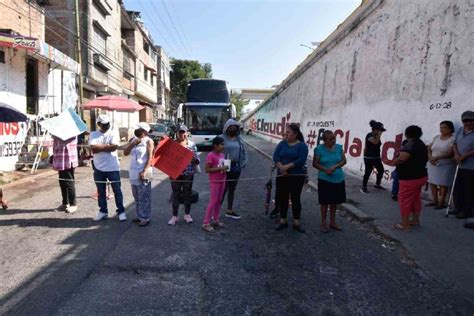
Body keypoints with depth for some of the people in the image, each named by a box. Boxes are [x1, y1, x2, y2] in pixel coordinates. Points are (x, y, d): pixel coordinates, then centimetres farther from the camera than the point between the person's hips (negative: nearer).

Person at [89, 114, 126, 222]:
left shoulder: (113, 134, -1)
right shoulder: (93, 135, 3)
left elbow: (114, 147, -17)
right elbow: (93, 149, -12)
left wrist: (99, 147, -10)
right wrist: (107, 146, -11)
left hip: (113, 168, -2)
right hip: (99, 168, 2)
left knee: (117, 191, 4)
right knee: (101, 192, 13)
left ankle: (121, 211, 15)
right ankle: (103, 211, 27)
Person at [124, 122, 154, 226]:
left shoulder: (148, 141, -7)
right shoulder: (133, 140, 13)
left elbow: (150, 158, -14)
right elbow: (125, 152, 5)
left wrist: (144, 171, -22)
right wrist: (133, 143, -8)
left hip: (143, 173, -7)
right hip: (133, 172, 7)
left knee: (144, 197, -3)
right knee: (137, 196, 15)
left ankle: (145, 218, 5)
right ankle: (139, 216, 27)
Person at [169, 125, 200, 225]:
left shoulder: (192, 145, 2)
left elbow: (197, 161, 1)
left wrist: (193, 157, -19)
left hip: (188, 173, 0)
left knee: (187, 194, 10)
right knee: (175, 194, 6)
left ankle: (187, 214, 26)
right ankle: (175, 216, 17)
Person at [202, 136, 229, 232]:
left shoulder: (222, 155, 8)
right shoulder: (211, 155, -17)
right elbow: (207, 169, -20)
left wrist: (225, 168, -1)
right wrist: (220, 168, -23)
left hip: (222, 181, 8)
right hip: (214, 181, -8)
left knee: (219, 201, 14)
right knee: (213, 201, -5)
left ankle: (216, 220, 27)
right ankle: (206, 223, 3)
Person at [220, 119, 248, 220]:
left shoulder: (239, 139, 11)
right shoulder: (222, 138, -7)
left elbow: (244, 151, 15)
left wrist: (243, 162, 4)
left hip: (236, 167, 6)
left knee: (232, 189, 15)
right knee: (223, 189, -2)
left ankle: (230, 211, 27)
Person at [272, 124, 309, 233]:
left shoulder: (302, 145, -3)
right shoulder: (282, 144, 9)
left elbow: (301, 160, -15)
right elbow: (275, 156, -2)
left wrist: (287, 166, -19)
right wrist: (281, 168, -17)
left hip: (297, 176, -4)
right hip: (282, 176, 4)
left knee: (295, 199, 2)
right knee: (282, 198, 8)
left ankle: (297, 223, 12)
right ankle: (283, 221, 20)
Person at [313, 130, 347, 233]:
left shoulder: (339, 147, 2)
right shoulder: (319, 149, -9)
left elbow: (344, 161, 1)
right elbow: (315, 163, -7)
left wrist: (335, 167, -16)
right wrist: (325, 169, -21)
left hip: (339, 179, 4)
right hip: (325, 180, -4)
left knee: (334, 201, 13)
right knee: (325, 201, 4)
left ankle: (332, 222, 27)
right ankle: (323, 223, 17)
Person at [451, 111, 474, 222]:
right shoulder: (460, 130, 10)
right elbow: (455, 144, 14)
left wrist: (464, 156, -16)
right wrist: (456, 154, -3)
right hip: (460, 166, 7)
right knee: (457, 189, 15)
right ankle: (458, 208, 29)